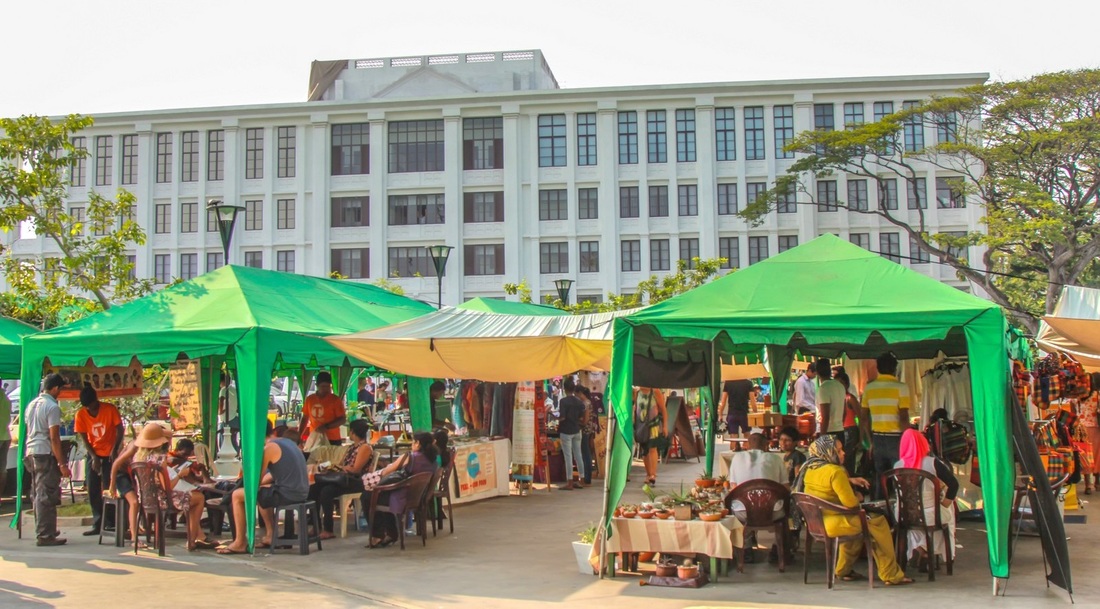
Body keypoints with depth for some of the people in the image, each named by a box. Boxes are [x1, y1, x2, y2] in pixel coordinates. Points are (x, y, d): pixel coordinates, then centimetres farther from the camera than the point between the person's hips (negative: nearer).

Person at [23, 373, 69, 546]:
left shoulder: (32, 404, 14)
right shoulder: (52, 407, -13)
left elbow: (29, 431, 19)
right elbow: (54, 438, -17)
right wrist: (62, 464, -16)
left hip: (31, 452, 9)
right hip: (46, 454, -9)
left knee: (39, 494, 17)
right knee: (46, 496, -5)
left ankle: (42, 531, 26)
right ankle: (45, 535, -4)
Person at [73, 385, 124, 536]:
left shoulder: (110, 409, -13)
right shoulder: (81, 414, -6)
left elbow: (120, 430, -8)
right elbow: (84, 438, -3)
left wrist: (115, 450, -18)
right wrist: (94, 457, -11)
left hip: (110, 454, -3)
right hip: (93, 454, 3)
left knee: (110, 489, -5)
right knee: (92, 490, 2)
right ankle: (97, 524, 9)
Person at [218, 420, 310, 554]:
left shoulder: (269, 448, -11)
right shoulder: (287, 442, 15)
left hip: (287, 495, -9)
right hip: (302, 492, 9)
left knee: (237, 495, 3)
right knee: (262, 490, 33)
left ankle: (240, 543, 8)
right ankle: (270, 535, 31)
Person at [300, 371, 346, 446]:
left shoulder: (335, 399, -4)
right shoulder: (309, 399, 8)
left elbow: (343, 419, -8)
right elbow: (305, 418, 17)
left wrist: (326, 427, -21)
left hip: (332, 440, -4)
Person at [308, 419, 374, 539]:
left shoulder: (365, 447, -5)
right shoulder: (351, 447, 24)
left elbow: (355, 470, -14)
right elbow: (341, 465, 17)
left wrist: (337, 466, -7)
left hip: (356, 482, -9)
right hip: (344, 480, 9)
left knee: (326, 491, -31)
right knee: (314, 488, -12)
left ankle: (328, 530, -25)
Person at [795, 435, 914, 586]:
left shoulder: (808, 468, 9)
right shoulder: (835, 471, -18)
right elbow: (850, 502, -19)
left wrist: (849, 480, 19)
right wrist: (858, 498, 3)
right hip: (832, 524, -10)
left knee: (859, 519, 32)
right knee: (878, 521, -1)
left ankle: (844, 570, 35)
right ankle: (891, 575, 6)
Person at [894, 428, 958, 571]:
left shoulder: (897, 466, -8)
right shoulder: (932, 463, -15)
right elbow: (954, 484, -13)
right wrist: (946, 501, 1)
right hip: (929, 515, -2)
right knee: (947, 513, 34)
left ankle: (919, 551, 32)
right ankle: (928, 553, 38)